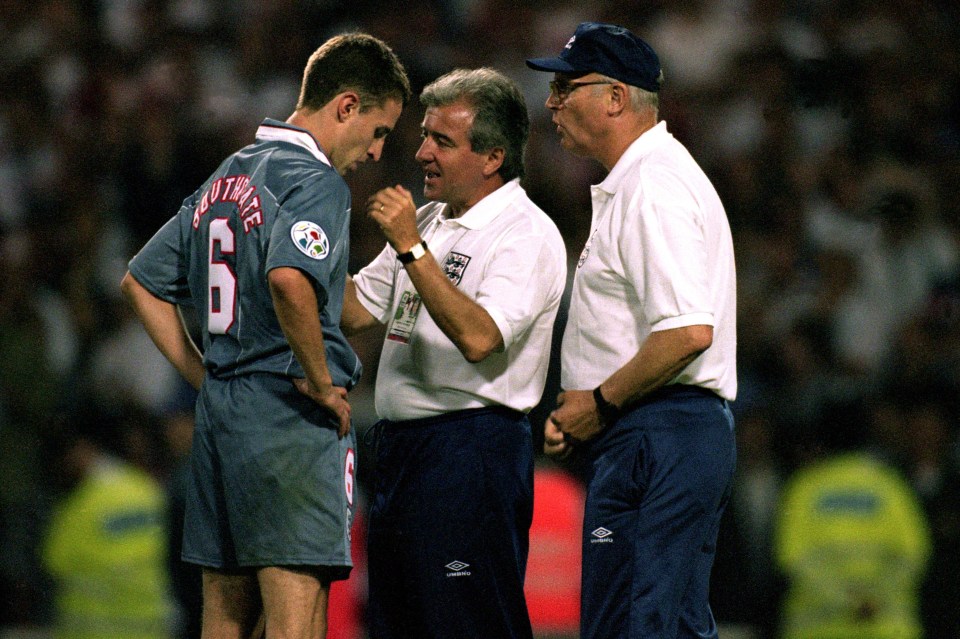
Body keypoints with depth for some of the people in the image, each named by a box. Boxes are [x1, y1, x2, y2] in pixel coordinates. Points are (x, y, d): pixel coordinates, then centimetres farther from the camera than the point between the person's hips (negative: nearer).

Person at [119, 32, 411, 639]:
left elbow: (142, 282, 23)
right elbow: (289, 280, -31)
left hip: (219, 413, 9)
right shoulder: (317, 182, -11)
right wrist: (321, 382, -19)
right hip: (293, 423, -9)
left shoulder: (227, 177, 17)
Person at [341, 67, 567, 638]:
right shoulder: (428, 221, 18)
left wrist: (411, 248, -25)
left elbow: (478, 338, -25)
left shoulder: (527, 235, -10)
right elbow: (354, 311, 18)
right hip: (400, 451, 9)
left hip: (473, 450, -9)